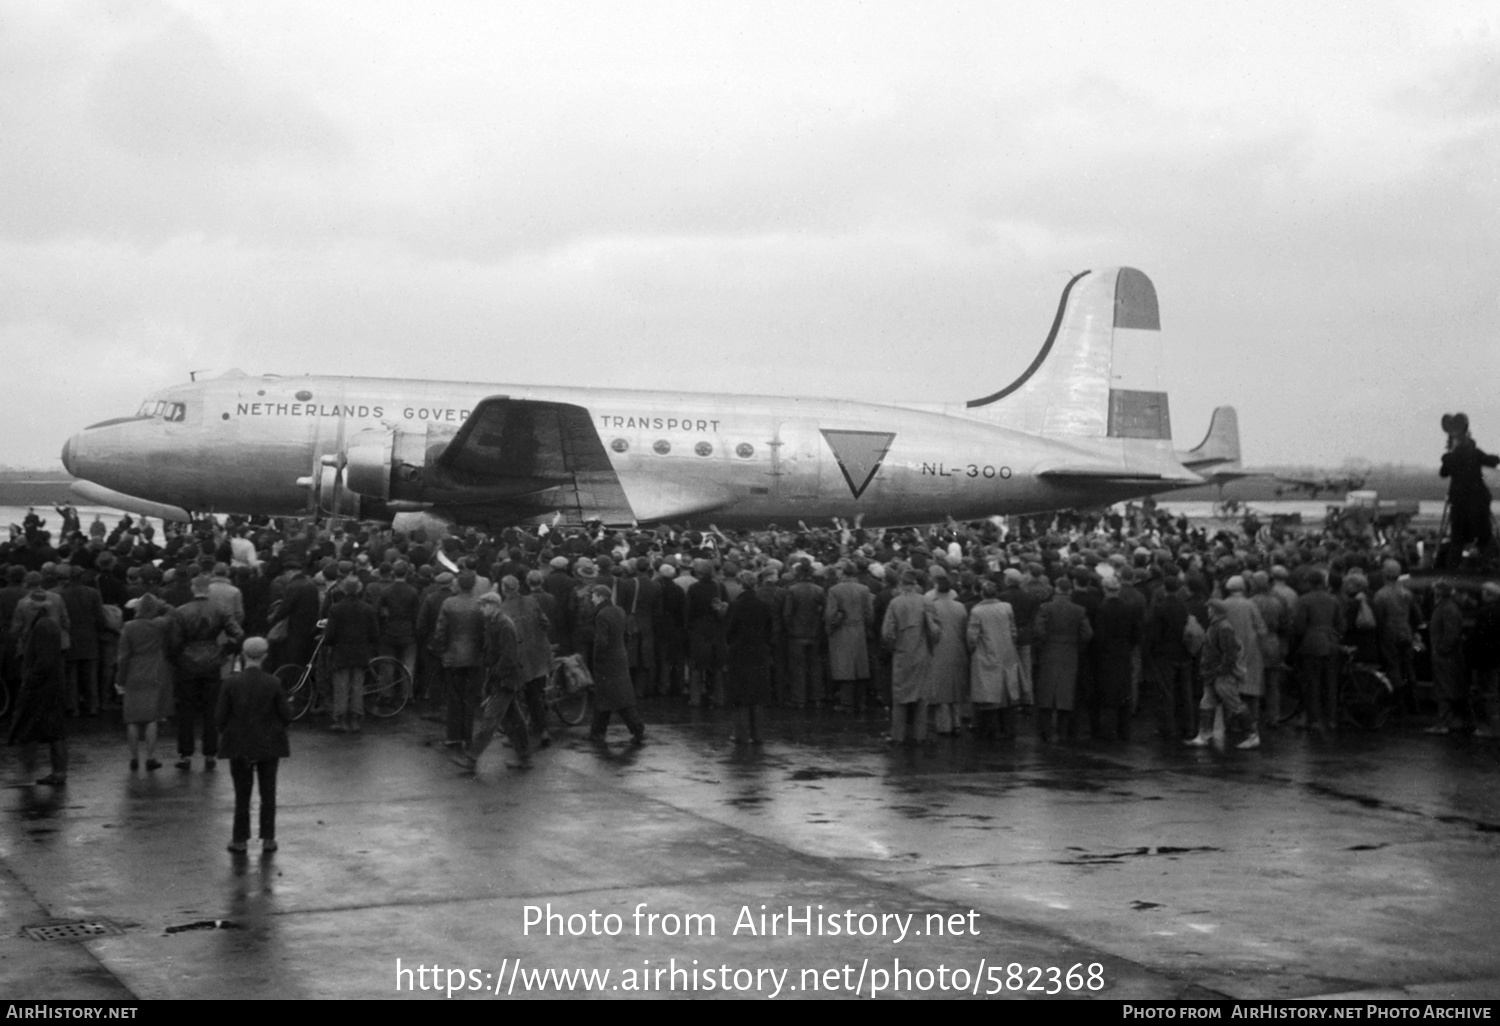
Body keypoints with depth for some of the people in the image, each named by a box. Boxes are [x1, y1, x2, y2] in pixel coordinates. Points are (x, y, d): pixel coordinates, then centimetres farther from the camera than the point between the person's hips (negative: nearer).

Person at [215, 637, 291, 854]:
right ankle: (268, 839, 12)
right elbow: (286, 715, -8)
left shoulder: (230, 683, -12)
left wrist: (224, 733, 10)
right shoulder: (273, 683, -12)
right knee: (268, 793, 11)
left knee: (242, 793, 11)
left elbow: (220, 716, -8)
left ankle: (240, 839, 15)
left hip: (239, 746, 0)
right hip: (269, 745, 0)